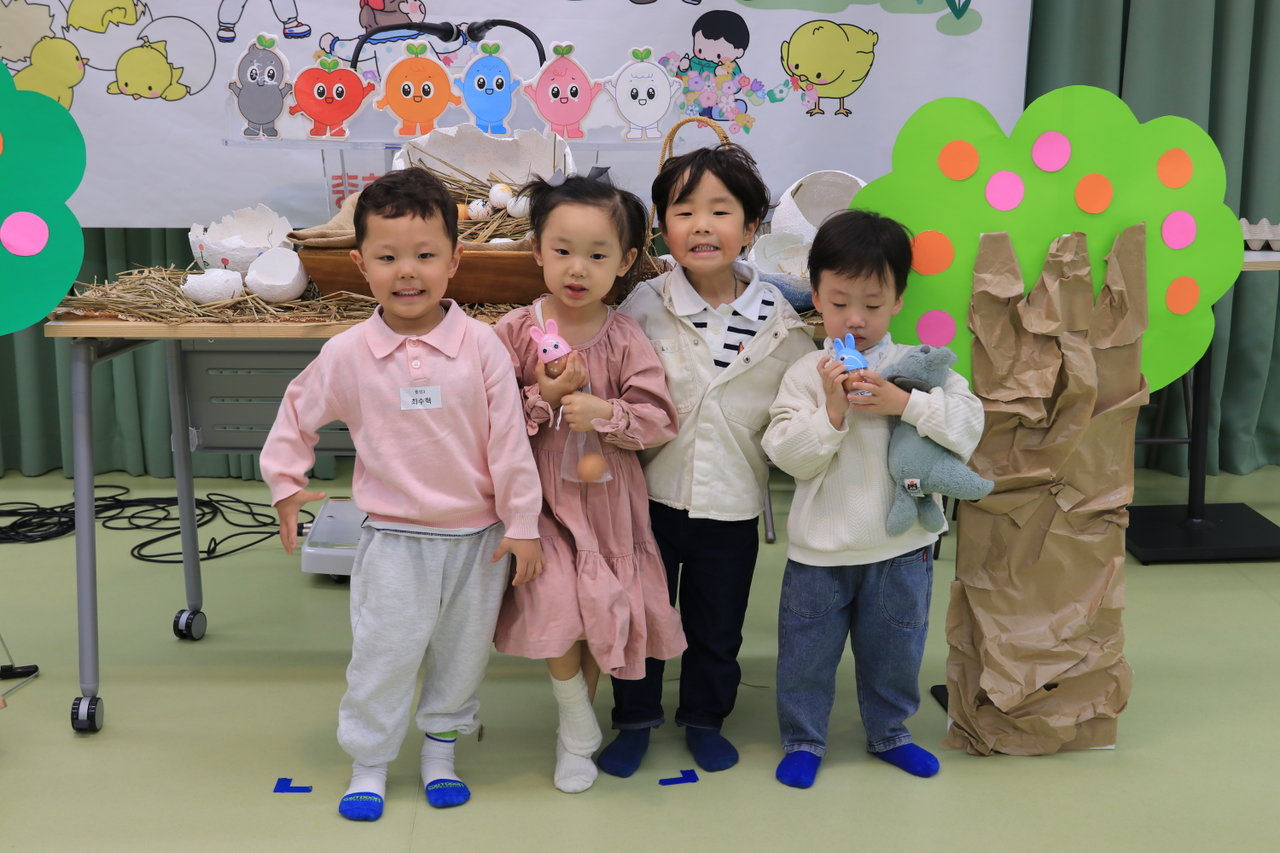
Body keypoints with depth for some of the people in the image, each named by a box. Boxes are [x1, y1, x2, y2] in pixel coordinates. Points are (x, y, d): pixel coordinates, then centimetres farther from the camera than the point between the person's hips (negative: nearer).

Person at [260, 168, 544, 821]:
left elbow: (509, 440, -7)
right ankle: (368, 764, 22)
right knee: (383, 656, 3)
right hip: (394, 539, -1)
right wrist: (285, 485, 8)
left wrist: (522, 525, -5)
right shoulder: (346, 354, -8)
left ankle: (440, 751, 34)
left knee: (462, 655, 14)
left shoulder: (480, 345, -10)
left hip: (476, 536, 1)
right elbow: (298, 415, 9)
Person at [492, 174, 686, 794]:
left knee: (604, 615, 8)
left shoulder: (625, 338, -5)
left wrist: (605, 412, -22)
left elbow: (660, 421, -6)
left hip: (608, 501, 1)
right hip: (541, 499, -1)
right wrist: (542, 398, -19)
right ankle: (580, 730, 14)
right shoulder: (515, 332, -7)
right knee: (559, 612, -12)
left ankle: (573, 731, 31)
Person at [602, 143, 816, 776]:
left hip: (733, 503, 1)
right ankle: (635, 719, 34)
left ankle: (704, 717, 40)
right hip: (651, 493, 0)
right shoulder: (643, 307, -8)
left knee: (717, 627, 16)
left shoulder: (779, 322, -6)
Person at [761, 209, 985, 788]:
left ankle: (889, 732, 40)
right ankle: (803, 739, 30)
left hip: (901, 547, 1)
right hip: (820, 547, -1)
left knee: (894, 649, 18)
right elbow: (787, 455, -11)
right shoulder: (805, 374, -6)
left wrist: (903, 403, -23)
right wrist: (832, 411, -24)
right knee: (807, 651, 10)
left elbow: (968, 424, -13)